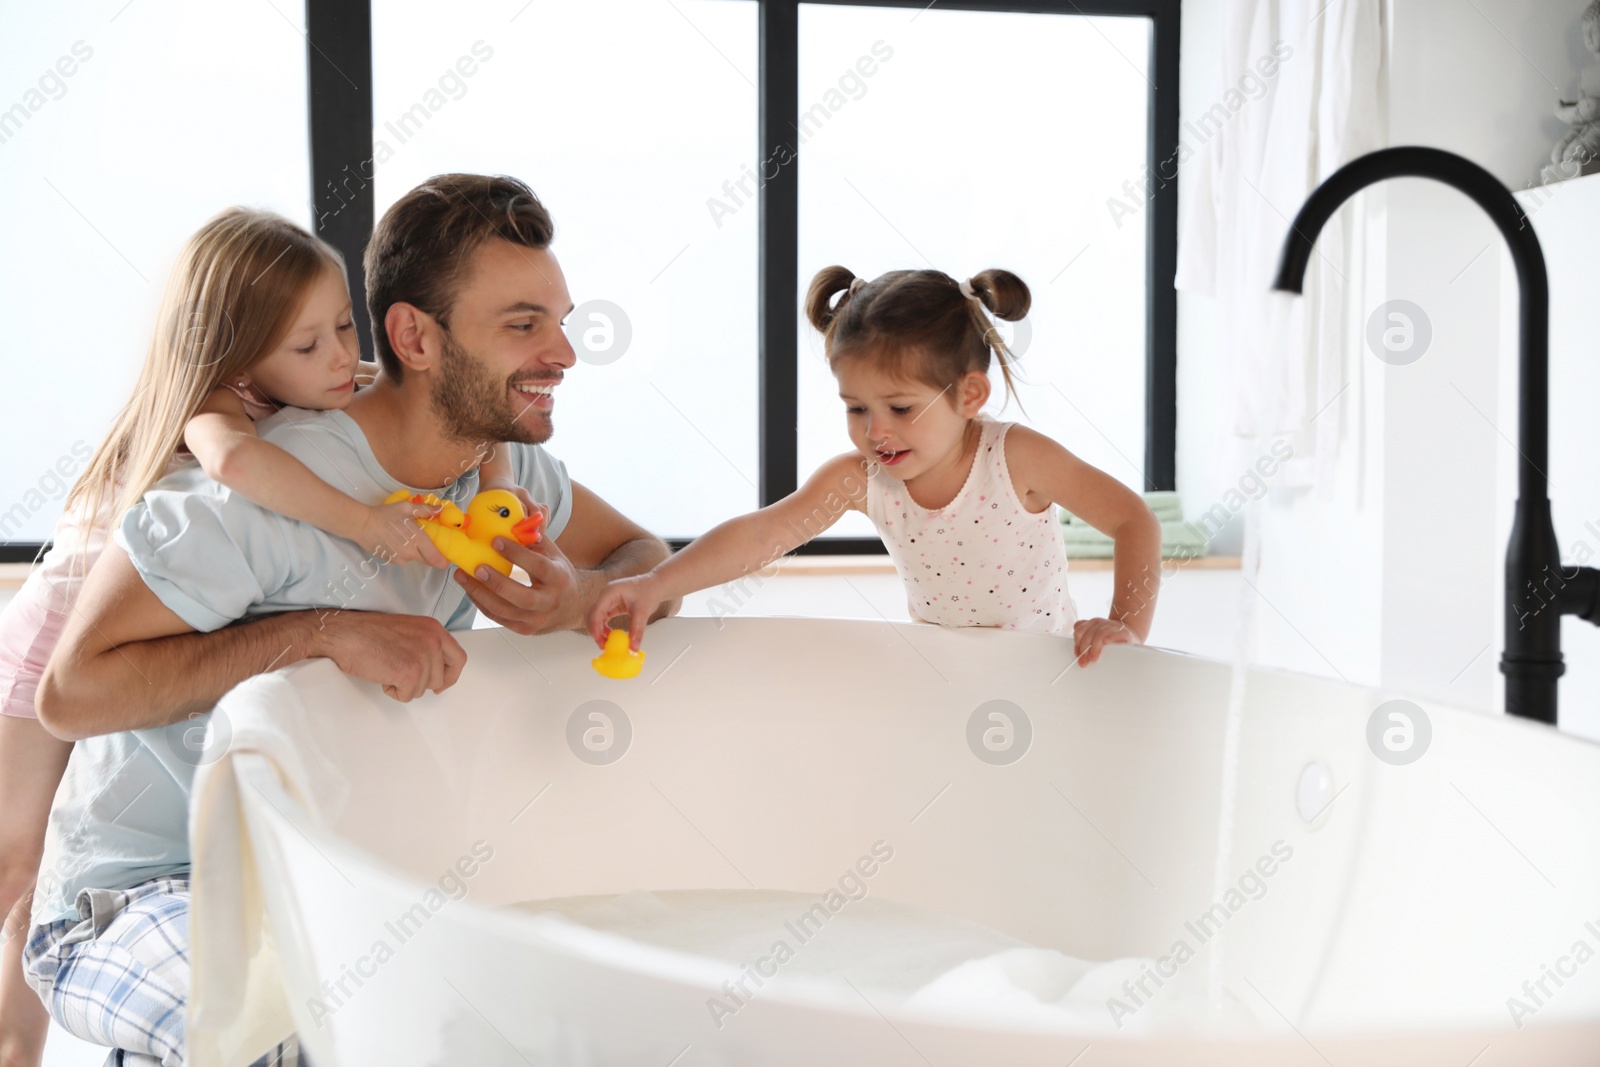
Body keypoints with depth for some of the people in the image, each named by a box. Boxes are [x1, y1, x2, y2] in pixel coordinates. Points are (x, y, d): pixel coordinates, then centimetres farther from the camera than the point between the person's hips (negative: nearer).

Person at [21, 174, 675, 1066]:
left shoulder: (504, 462, -4)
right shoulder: (266, 492, -26)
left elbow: (646, 557, 4)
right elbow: (71, 693, -25)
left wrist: (583, 598, -20)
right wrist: (325, 631, -33)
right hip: (136, 894, -6)